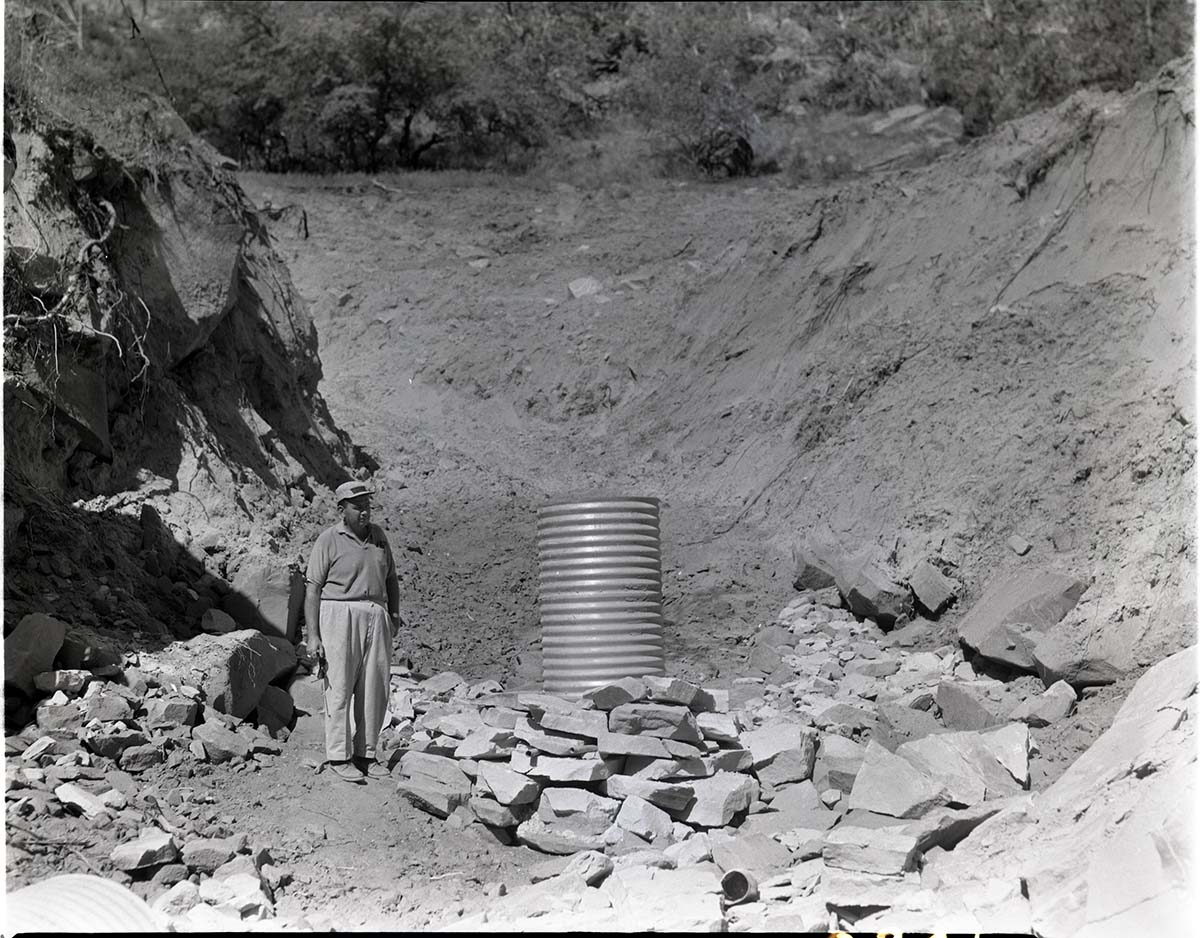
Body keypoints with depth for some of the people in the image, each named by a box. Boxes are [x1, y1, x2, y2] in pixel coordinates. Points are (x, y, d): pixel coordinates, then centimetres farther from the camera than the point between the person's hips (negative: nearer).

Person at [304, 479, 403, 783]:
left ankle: (366, 754, 15)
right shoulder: (329, 540, -3)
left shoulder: (378, 535, 13)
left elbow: (390, 578, 21)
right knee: (340, 687, -3)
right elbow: (313, 589, -6)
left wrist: (394, 614, 8)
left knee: (375, 690, 5)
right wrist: (312, 635, -11)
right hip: (340, 617, -5)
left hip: (376, 618, 5)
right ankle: (339, 757, 4)